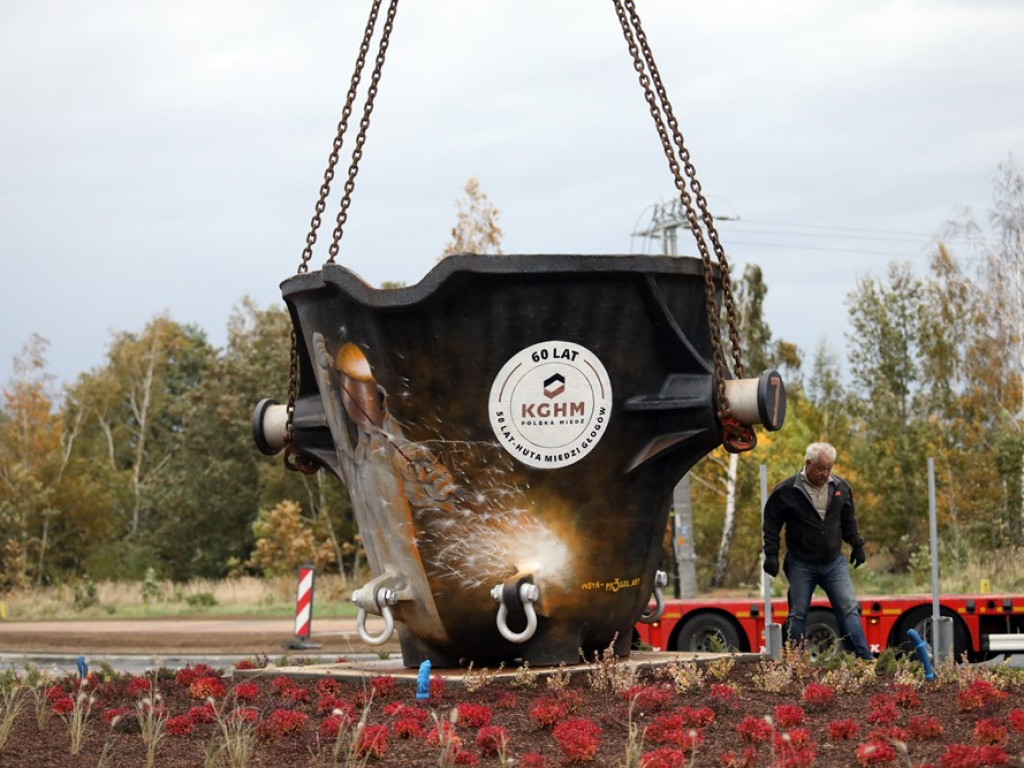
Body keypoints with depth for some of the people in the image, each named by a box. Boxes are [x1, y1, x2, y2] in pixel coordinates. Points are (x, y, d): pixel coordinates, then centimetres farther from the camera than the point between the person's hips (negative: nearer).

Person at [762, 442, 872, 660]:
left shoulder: (841, 488, 3)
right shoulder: (786, 491, -10)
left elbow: (848, 520, 18)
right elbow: (771, 524, -3)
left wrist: (857, 545, 17)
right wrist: (771, 554, -8)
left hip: (834, 562, 3)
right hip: (801, 565, -3)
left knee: (849, 609, -4)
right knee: (798, 615, 3)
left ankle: (865, 659, -3)